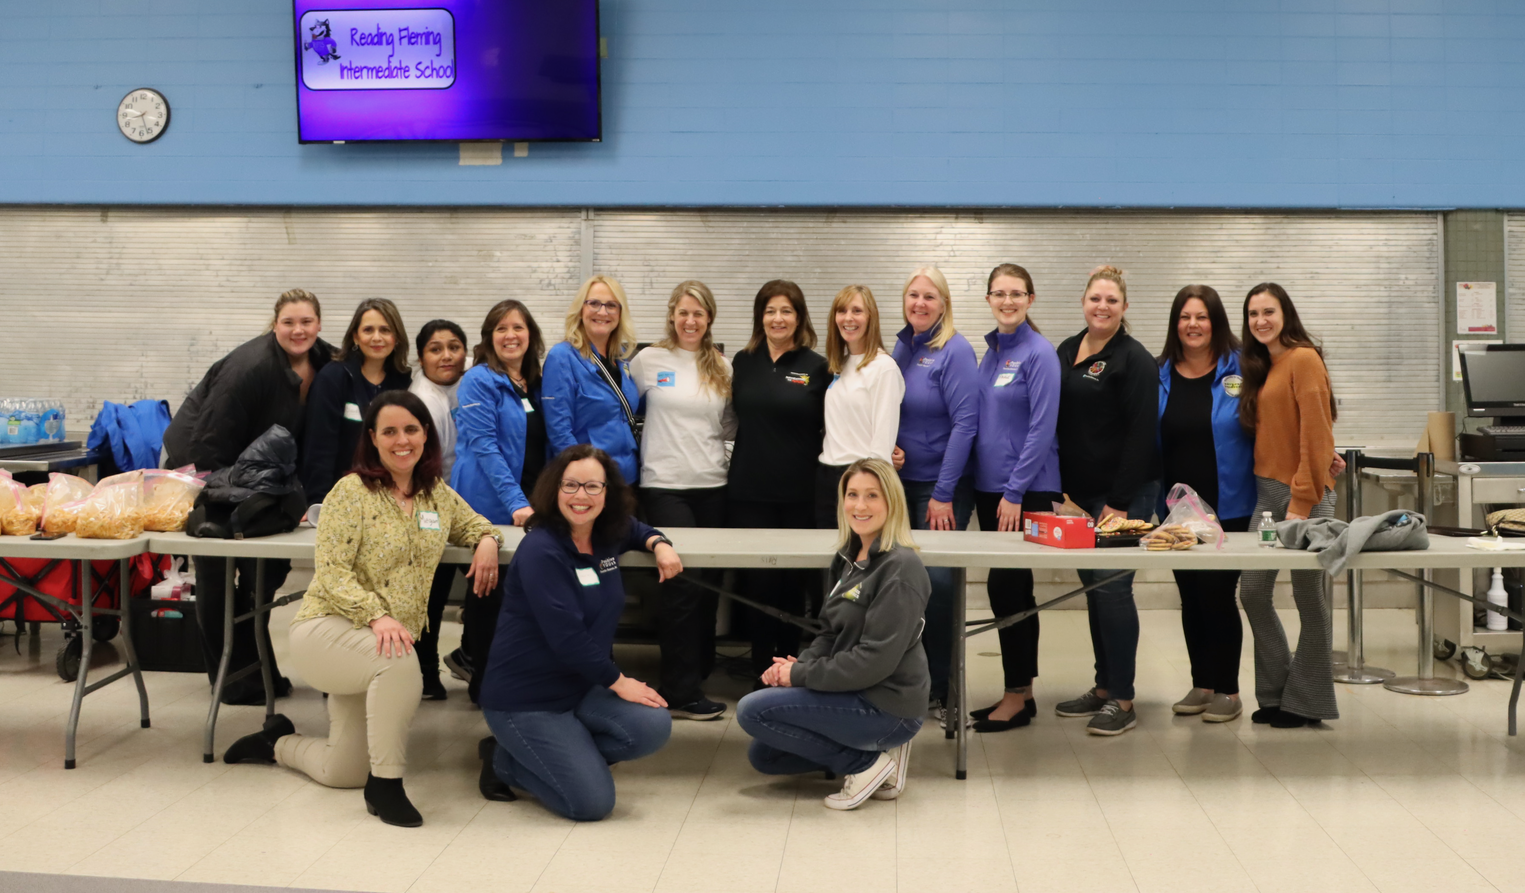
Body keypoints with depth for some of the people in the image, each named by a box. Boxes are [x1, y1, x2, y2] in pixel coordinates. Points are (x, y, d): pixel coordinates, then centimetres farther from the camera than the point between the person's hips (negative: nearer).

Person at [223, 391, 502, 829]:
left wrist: (487, 540, -2)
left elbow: (474, 522, 23)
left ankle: (279, 741, 40)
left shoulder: (438, 494, 5)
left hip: (392, 641, 6)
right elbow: (331, 570, -17)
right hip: (327, 629, -6)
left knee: (344, 773, 8)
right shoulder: (352, 491, -11)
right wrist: (377, 616, -32)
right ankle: (386, 785, -22)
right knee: (398, 661, -39)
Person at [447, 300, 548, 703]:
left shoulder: (535, 384, 12)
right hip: (489, 505, -6)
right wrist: (515, 502, -24)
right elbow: (484, 446, -17)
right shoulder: (479, 381, -9)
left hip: (528, 506, 7)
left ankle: (470, 656, 28)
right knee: (490, 587, 1)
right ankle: (484, 680, 15)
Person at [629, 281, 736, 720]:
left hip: (711, 485, 4)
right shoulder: (649, 360, 0)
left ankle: (699, 666, 23)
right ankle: (681, 691, -1)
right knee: (682, 582, -8)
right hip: (664, 484, -4)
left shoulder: (722, 367, 9)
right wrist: (654, 441, 2)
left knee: (708, 581, 8)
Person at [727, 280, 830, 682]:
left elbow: (830, 429, 3)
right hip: (748, 490, 2)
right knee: (757, 581, 2)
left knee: (793, 583, 4)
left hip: (799, 494, -2)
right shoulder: (743, 362, 8)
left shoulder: (816, 367, 1)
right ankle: (763, 672, 14)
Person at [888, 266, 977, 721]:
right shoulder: (902, 347, 7)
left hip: (943, 485, -6)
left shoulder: (955, 351, -12)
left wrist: (943, 494, -18)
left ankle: (940, 687, 11)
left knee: (937, 581, -4)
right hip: (905, 480, 6)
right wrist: (889, 445, -5)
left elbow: (965, 422, -16)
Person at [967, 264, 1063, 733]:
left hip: (1026, 489, -8)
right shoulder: (991, 351, 12)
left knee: (1005, 584, -7)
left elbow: (1042, 428, -15)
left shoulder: (1039, 353, -10)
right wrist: (990, 487, 11)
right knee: (1014, 587, 11)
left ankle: (1018, 695, 4)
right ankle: (1021, 693, 19)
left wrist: (1015, 491, -17)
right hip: (988, 485, 8)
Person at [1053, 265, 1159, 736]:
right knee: (1093, 585, 12)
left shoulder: (1135, 360, -9)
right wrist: (1057, 486, 9)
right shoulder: (1066, 352, 12)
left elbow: (1141, 434, -13)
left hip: (1123, 494, -7)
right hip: (1080, 492, 7)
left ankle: (1122, 700, 1)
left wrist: (1120, 502, -16)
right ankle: (1104, 687, 22)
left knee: (1112, 588, -8)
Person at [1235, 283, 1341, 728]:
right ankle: (1276, 693, 19)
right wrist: (1267, 490, 10)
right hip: (1268, 490, 8)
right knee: (1252, 592, 7)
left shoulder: (1303, 359, -9)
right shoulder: (1262, 367, 16)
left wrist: (1301, 503, -18)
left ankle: (1307, 703, 13)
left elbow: (1315, 435, -15)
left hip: (1305, 494, -8)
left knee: (1308, 598, 2)